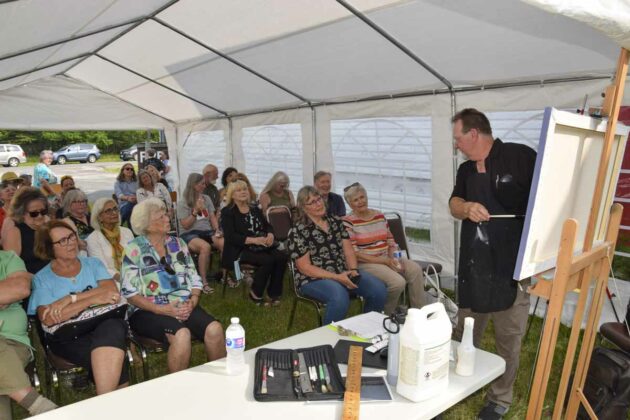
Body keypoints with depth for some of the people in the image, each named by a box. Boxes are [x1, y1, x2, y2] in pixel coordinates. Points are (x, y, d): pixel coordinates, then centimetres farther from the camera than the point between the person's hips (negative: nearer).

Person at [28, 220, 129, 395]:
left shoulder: (93, 263, 16)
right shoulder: (41, 279, 9)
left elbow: (112, 292, -2)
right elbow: (48, 319, -9)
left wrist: (71, 298, -10)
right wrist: (92, 299, -15)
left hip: (104, 322, 2)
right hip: (66, 336, -2)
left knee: (112, 328, -36)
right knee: (115, 358, -32)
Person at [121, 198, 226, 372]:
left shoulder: (178, 244, 11)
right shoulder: (134, 250, -2)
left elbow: (195, 279, 11)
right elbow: (129, 293, -7)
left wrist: (193, 301, -10)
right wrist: (162, 309, -18)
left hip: (184, 306, 4)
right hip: (149, 311, -4)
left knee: (214, 329, -25)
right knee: (182, 335, -34)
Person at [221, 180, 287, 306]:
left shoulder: (255, 209, 19)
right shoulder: (227, 212, 0)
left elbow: (267, 225, 16)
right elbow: (230, 236, -13)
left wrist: (270, 235, -9)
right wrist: (254, 240, -23)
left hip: (261, 247, 6)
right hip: (240, 250, -6)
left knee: (282, 257, -22)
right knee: (268, 260, -30)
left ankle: (274, 293, -10)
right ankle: (255, 294, -10)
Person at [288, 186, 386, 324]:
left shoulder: (336, 222, 10)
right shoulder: (298, 231, -7)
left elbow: (349, 251, 9)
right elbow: (305, 267, -11)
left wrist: (353, 270, -12)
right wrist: (337, 277, -18)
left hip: (344, 272, 6)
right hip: (315, 278, -5)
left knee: (379, 290, -16)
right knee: (340, 297, -36)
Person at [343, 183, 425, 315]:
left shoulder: (380, 216, 11)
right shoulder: (348, 222, -8)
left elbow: (390, 241, 16)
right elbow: (354, 253, -13)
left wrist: (392, 258, -6)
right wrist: (384, 261, -17)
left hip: (387, 258, 6)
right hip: (365, 263, -6)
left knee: (415, 269, -19)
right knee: (398, 282, -27)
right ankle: (387, 315, 1)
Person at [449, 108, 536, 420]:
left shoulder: (521, 157, -9)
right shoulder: (466, 170, 12)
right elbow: (454, 203, 5)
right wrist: (466, 208, -19)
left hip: (513, 266, -6)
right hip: (473, 264, 6)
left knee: (508, 339, 7)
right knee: (464, 333, 17)